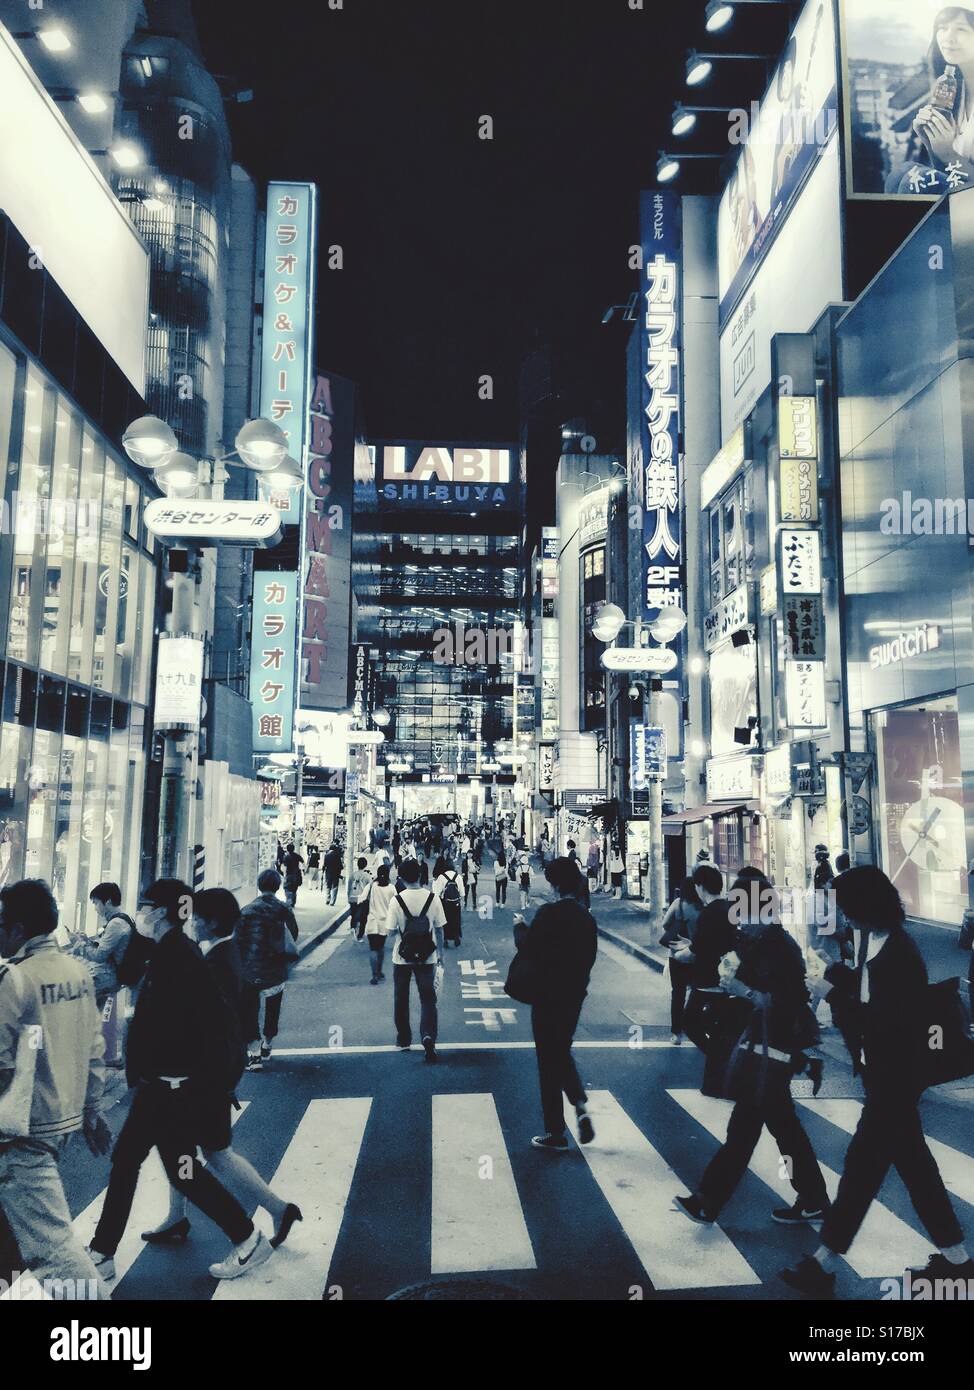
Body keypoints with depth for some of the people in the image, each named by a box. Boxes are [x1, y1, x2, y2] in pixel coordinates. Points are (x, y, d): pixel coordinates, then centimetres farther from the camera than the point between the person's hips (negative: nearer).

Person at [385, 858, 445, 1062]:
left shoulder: (397, 900, -13)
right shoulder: (433, 898, -8)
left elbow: (390, 931, -10)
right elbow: (439, 929, -1)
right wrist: (440, 952, 11)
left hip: (402, 957, -1)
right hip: (426, 957, 1)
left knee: (401, 999, 15)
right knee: (428, 998, 6)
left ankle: (403, 1040, 23)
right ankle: (428, 1035, -14)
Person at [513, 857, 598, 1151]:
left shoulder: (548, 914, -18)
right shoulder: (587, 917, 3)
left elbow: (527, 950, -17)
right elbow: (590, 956, 8)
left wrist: (520, 926, 0)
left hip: (547, 996, -6)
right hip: (574, 995, 6)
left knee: (549, 1061, 5)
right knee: (562, 1053, 24)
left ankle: (555, 1134, 12)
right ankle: (581, 1104, 4)